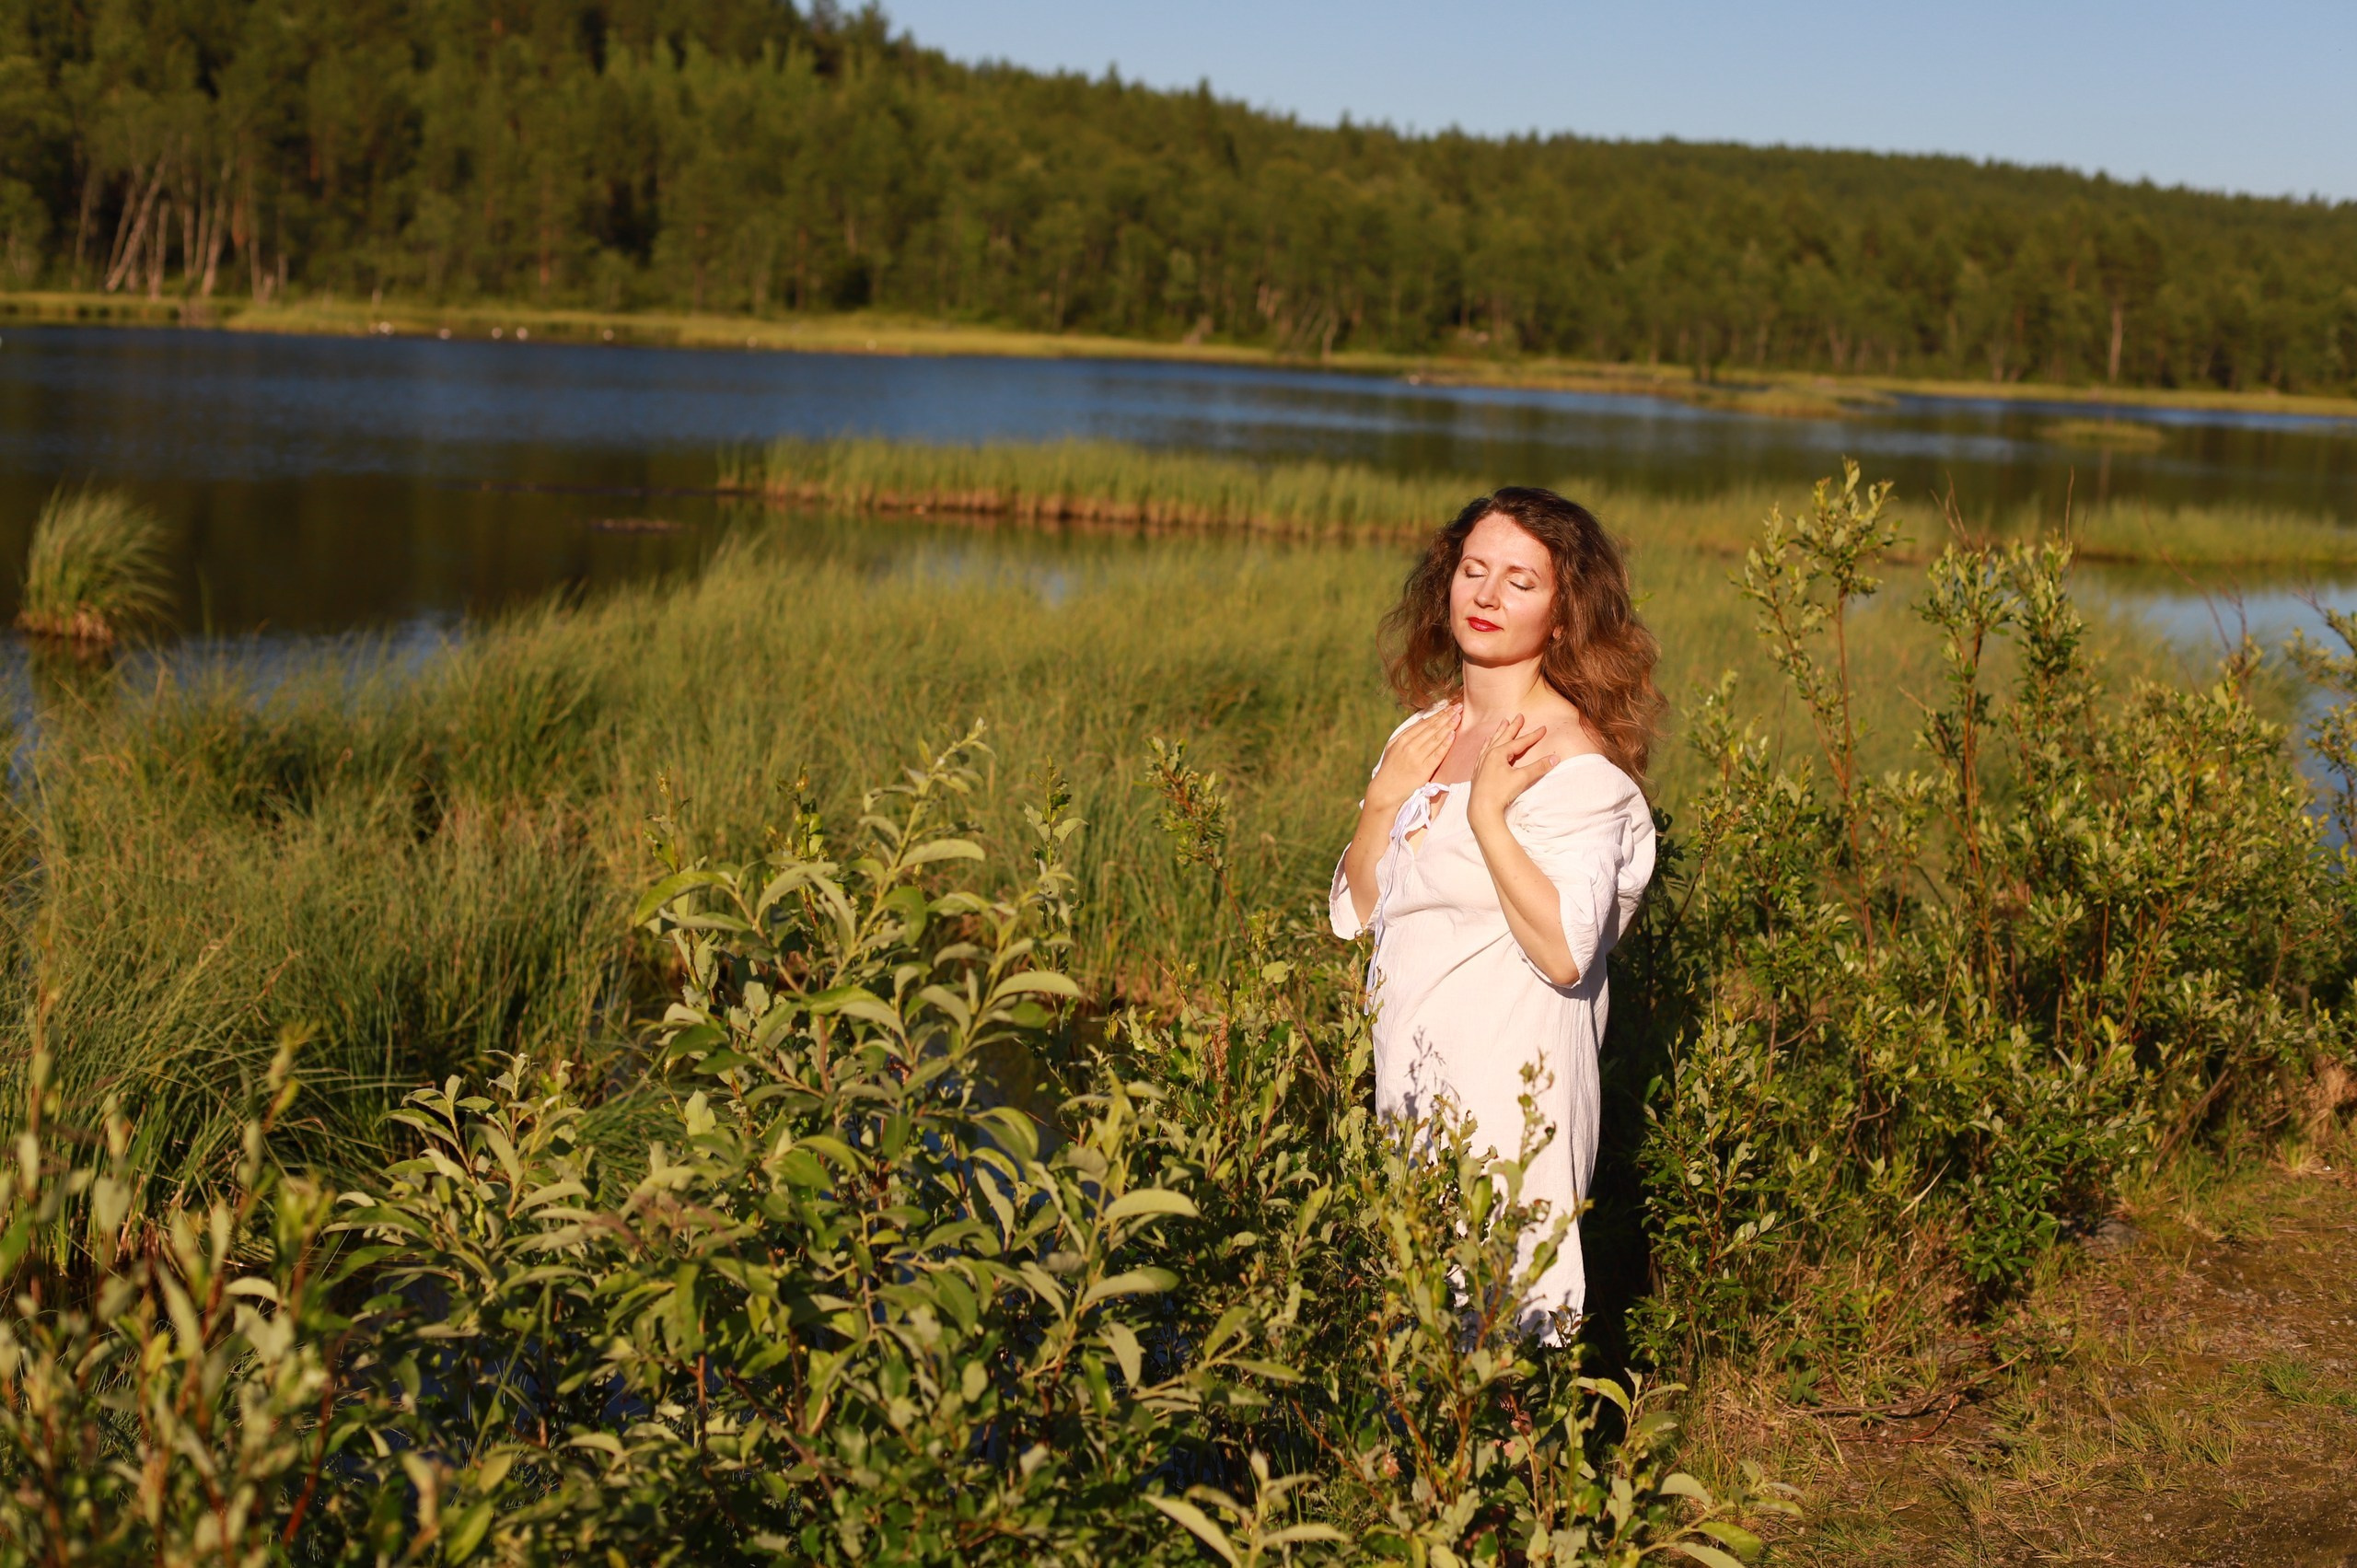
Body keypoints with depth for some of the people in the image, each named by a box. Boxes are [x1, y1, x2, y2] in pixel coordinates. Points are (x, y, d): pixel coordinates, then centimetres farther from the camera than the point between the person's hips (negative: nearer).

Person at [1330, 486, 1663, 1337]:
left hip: (1510, 1072, -7)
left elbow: (1565, 950, -22)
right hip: (1414, 1070, 7)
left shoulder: (1571, 754, -13)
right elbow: (1355, 912, 12)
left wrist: (1486, 813, -22)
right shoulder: (1428, 733, 9)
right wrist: (1383, 799, -2)